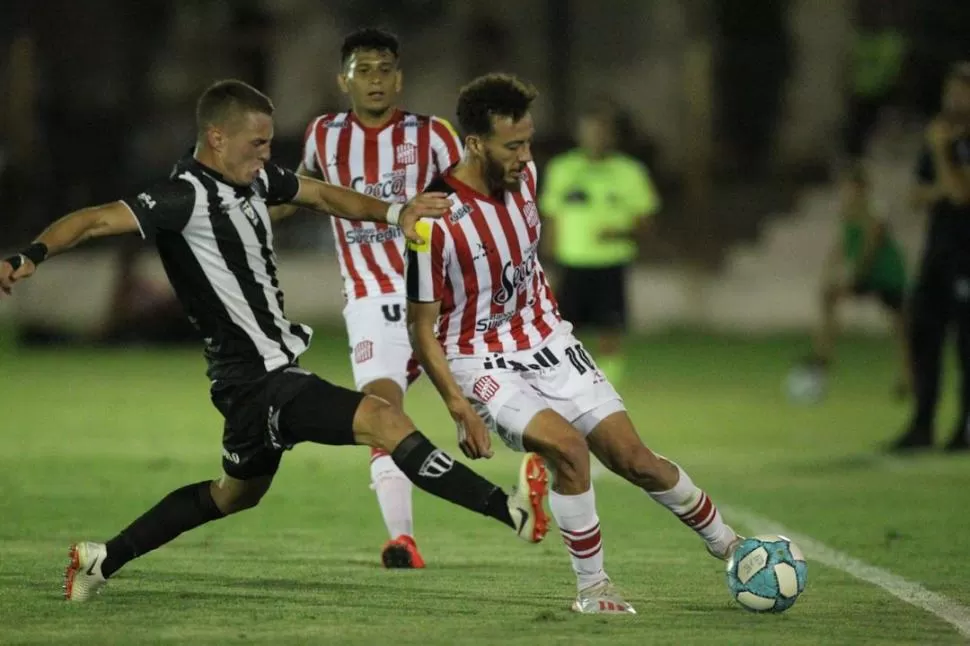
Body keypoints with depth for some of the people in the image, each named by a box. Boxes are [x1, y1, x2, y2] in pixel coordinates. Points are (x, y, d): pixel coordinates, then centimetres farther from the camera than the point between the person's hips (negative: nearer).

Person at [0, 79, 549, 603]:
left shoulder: (255, 177, 7)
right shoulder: (188, 196, -18)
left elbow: (323, 196, 20)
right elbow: (98, 220, -27)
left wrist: (394, 212, 5)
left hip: (271, 372, 11)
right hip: (258, 379, -11)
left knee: (236, 493, 27)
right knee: (383, 419, -21)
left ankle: (103, 561, 35)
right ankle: (508, 509, -25)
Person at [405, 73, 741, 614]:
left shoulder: (523, 175, -5)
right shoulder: (436, 221, -25)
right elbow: (422, 326, -17)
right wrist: (459, 408, -22)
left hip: (548, 342, 5)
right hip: (482, 363, -5)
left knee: (632, 456, 1)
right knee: (568, 446, -26)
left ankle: (726, 543, 20)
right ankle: (592, 587, -10)